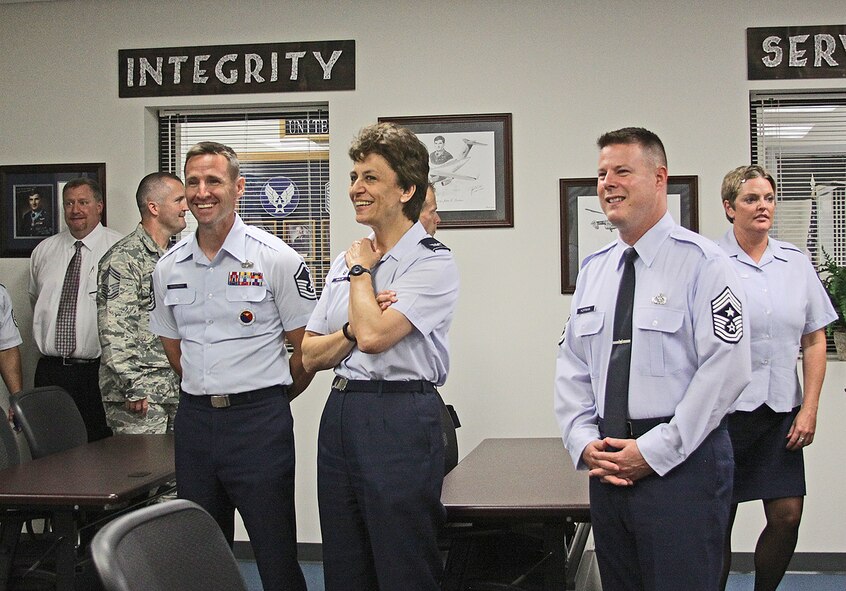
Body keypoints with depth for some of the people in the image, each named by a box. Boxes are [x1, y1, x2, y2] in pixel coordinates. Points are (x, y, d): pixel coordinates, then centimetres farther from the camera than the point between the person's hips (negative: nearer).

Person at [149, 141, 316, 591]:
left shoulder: (276, 259, -8)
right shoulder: (168, 267, 7)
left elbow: (307, 348, -3)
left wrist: (269, 397, 7)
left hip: (260, 422, -5)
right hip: (194, 418, 5)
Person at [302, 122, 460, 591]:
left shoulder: (433, 263, -9)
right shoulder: (344, 263, 13)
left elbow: (374, 336, -22)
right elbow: (310, 356, 9)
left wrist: (362, 270, -5)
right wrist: (352, 330, -11)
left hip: (400, 421, -7)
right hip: (340, 415, 7)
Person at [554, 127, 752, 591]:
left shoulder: (702, 263, -8)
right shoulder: (594, 270, 12)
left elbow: (725, 370, -14)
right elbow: (572, 368, 14)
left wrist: (654, 451, -15)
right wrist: (584, 443, -1)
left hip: (683, 463, -6)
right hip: (607, 466, 6)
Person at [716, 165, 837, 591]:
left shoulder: (796, 263, 7)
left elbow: (814, 341, 10)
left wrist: (809, 409, 4)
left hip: (781, 410, 4)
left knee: (787, 517, 2)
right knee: (718, 521, 4)